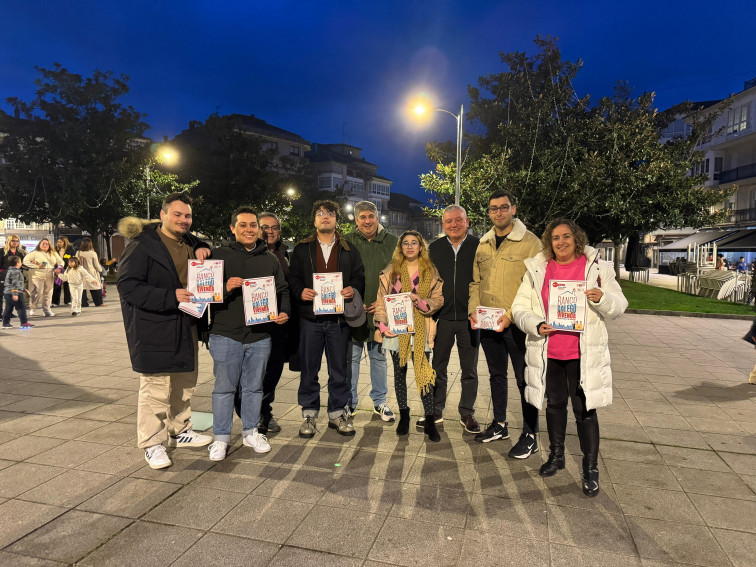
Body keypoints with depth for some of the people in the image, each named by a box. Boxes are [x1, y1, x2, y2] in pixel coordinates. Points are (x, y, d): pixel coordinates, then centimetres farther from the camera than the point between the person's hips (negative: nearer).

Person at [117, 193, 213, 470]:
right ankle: (152, 443, 16)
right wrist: (170, 297, -26)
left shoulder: (190, 243, 12)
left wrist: (204, 251, 4)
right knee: (156, 387, -1)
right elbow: (127, 285, -17)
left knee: (185, 382, 19)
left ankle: (179, 430, 36)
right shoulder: (142, 245, -11)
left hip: (186, 327, 8)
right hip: (155, 330, -8)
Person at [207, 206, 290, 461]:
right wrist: (225, 288, -20)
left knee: (254, 386, 14)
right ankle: (221, 437, 20)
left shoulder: (270, 259, 11)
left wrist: (283, 312, -2)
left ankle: (251, 432, 29)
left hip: (260, 335, 3)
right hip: (226, 334, -3)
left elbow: (283, 290, 16)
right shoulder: (219, 255, 1)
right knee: (224, 387, 6)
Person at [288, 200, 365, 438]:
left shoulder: (349, 250, 12)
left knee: (339, 369, 8)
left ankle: (337, 413, 22)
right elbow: (292, 278, 8)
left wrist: (353, 289, -10)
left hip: (339, 317, 1)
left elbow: (360, 277, 11)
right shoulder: (301, 249, 10)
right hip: (310, 318, 0)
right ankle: (309, 415, 19)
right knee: (309, 369, 6)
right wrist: (300, 291, -12)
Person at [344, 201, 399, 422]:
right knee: (351, 358, 7)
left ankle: (380, 402, 26)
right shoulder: (346, 242, 2)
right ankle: (348, 403, 21)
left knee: (379, 357, 12)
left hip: (381, 311, 1)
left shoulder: (392, 242, 5)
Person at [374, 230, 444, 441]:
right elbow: (381, 299, 5)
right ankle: (403, 415, 24)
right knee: (399, 373, 10)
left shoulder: (431, 272, 6)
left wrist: (420, 301, -15)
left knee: (423, 373, -3)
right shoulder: (391, 270, 6)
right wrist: (382, 324, -6)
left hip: (421, 330, -1)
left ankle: (429, 420, 7)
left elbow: (438, 299, 4)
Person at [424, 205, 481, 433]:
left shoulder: (479, 246, 0)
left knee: (469, 369, 10)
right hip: (442, 317, 2)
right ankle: (436, 411, 24)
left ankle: (467, 413, 24)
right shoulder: (434, 248, 6)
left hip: (469, 318, -1)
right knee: (438, 368, 10)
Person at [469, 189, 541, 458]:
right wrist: (473, 309, -1)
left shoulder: (530, 242, -8)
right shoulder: (483, 244, 10)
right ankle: (499, 425, 34)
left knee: (525, 379, 3)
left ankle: (530, 436, 18)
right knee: (496, 374, 18)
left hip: (517, 324, -6)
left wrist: (510, 315, -19)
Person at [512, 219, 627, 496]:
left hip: (583, 353, -2)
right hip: (548, 352, 2)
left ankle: (591, 468, 18)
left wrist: (601, 298, -19)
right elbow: (520, 308, 2)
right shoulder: (537, 269, 3)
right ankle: (556, 455, 36)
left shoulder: (597, 267, 0)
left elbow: (619, 306, 2)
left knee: (585, 409, 2)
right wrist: (536, 325, -16)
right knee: (555, 404, 18)